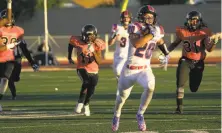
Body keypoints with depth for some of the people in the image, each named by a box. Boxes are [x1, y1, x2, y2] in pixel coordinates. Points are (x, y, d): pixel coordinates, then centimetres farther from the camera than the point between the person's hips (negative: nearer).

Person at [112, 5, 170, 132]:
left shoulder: (156, 30, 0)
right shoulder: (135, 28, -14)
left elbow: (160, 41, 25)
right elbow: (136, 43, -33)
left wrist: (166, 54, 16)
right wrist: (151, 34, -33)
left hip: (145, 69, 2)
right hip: (130, 69, -2)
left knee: (150, 87, -29)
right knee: (122, 96, 13)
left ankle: (140, 114, -10)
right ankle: (117, 116, 44)